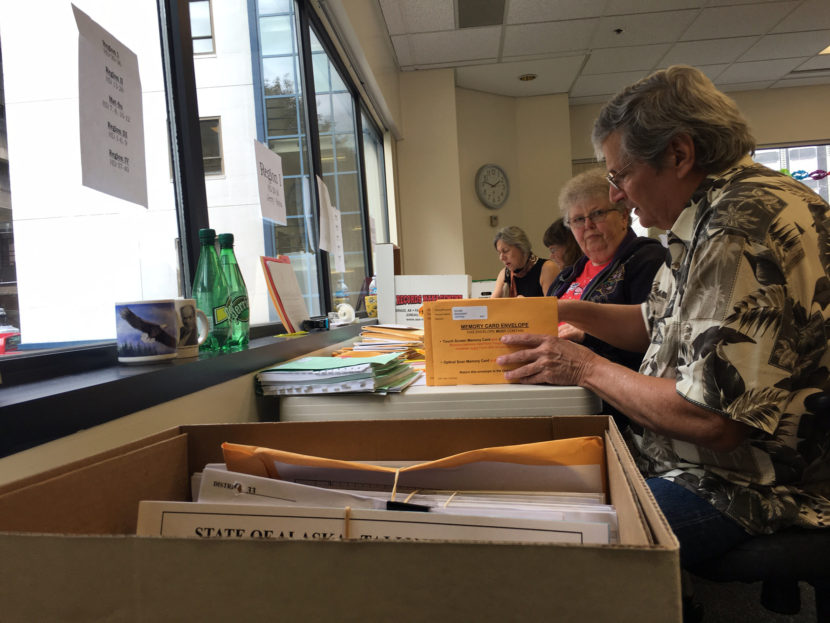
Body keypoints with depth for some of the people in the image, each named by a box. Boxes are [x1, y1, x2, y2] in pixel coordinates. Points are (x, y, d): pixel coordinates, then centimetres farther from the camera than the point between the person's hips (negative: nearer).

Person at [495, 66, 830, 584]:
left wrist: (590, 369, -16)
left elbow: (712, 419, -29)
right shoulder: (711, 217, 8)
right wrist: (567, 311, 8)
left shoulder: (747, 229, -25)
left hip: (745, 487, -10)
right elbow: (659, 323, 20)